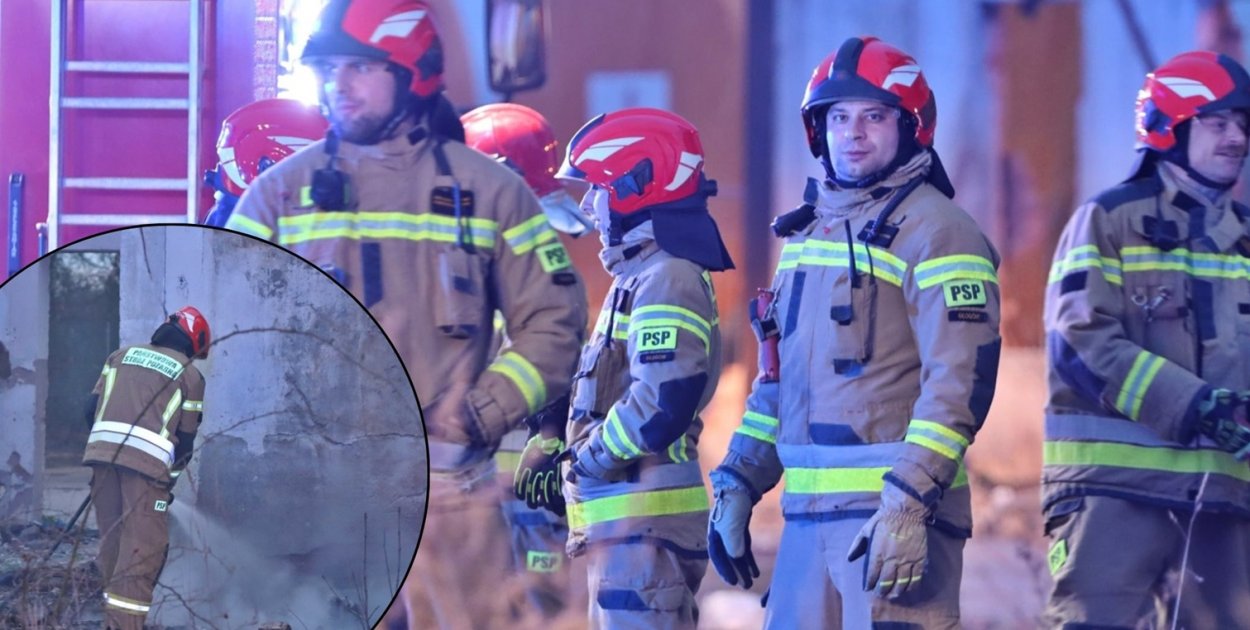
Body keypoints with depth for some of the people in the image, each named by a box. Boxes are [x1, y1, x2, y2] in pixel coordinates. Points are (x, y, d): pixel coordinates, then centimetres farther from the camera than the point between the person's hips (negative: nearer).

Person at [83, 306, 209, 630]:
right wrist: (171, 477, 25)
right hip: (147, 463, -4)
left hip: (102, 453, 5)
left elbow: (93, 408, 14)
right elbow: (185, 438, 9)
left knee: (113, 544, 15)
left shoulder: (122, 356, 19)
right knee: (140, 553, -4)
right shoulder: (190, 375, 9)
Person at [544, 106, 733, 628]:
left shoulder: (666, 282, -14)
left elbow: (662, 405, -25)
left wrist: (588, 462, -13)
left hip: (645, 517, -11)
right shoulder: (639, 277, 19)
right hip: (625, 516, 11)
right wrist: (558, 444, 10)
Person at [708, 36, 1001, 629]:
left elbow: (959, 381, -16)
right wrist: (737, 485, 17)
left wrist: (908, 503, -23)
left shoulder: (934, 230, -8)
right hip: (808, 514, 8)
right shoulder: (808, 230, 19)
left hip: (896, 513, -8)